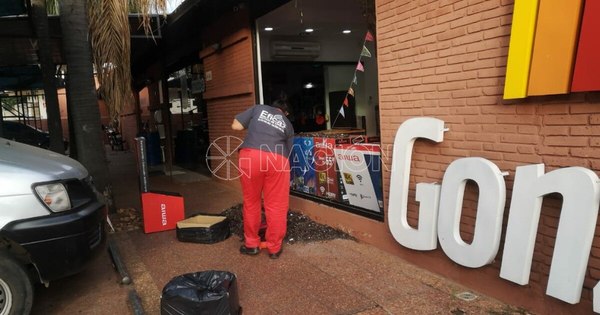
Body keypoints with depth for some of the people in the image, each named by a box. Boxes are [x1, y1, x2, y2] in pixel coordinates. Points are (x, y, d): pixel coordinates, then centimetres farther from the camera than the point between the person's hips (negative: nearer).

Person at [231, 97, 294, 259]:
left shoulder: (258, 108, 22)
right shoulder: (287, 124, 26)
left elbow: (235, 125, 15)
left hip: (250, 155, 0)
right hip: (277, 159, 1)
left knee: (251, 202, 15)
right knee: (276, 205, 11)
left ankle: (251, 244, 26)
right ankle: (274, 247, 21)